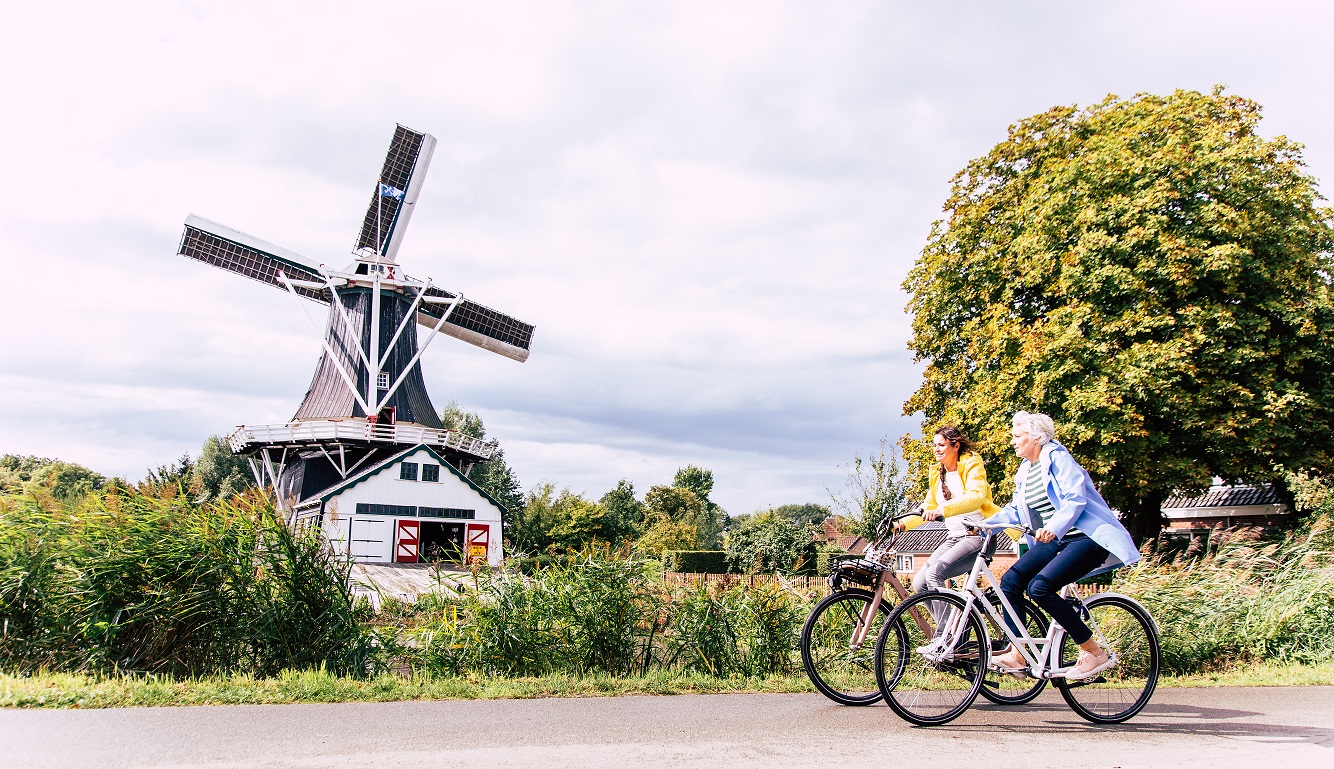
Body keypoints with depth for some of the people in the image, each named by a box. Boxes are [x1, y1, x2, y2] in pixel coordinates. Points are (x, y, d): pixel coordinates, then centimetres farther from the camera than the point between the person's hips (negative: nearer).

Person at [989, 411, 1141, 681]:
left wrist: (1053, 527, -36)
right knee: (1010, 580, -9)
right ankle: (1016, 657, -7)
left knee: (1039, 586, -26)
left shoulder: (1058, 458, -9)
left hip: (1085, 537, -9)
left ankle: (1094, 652, -13)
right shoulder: (1026, 470, 16)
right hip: (1053, 540, 9)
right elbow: (1015, 510, 16)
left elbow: (1075, 500, -20)